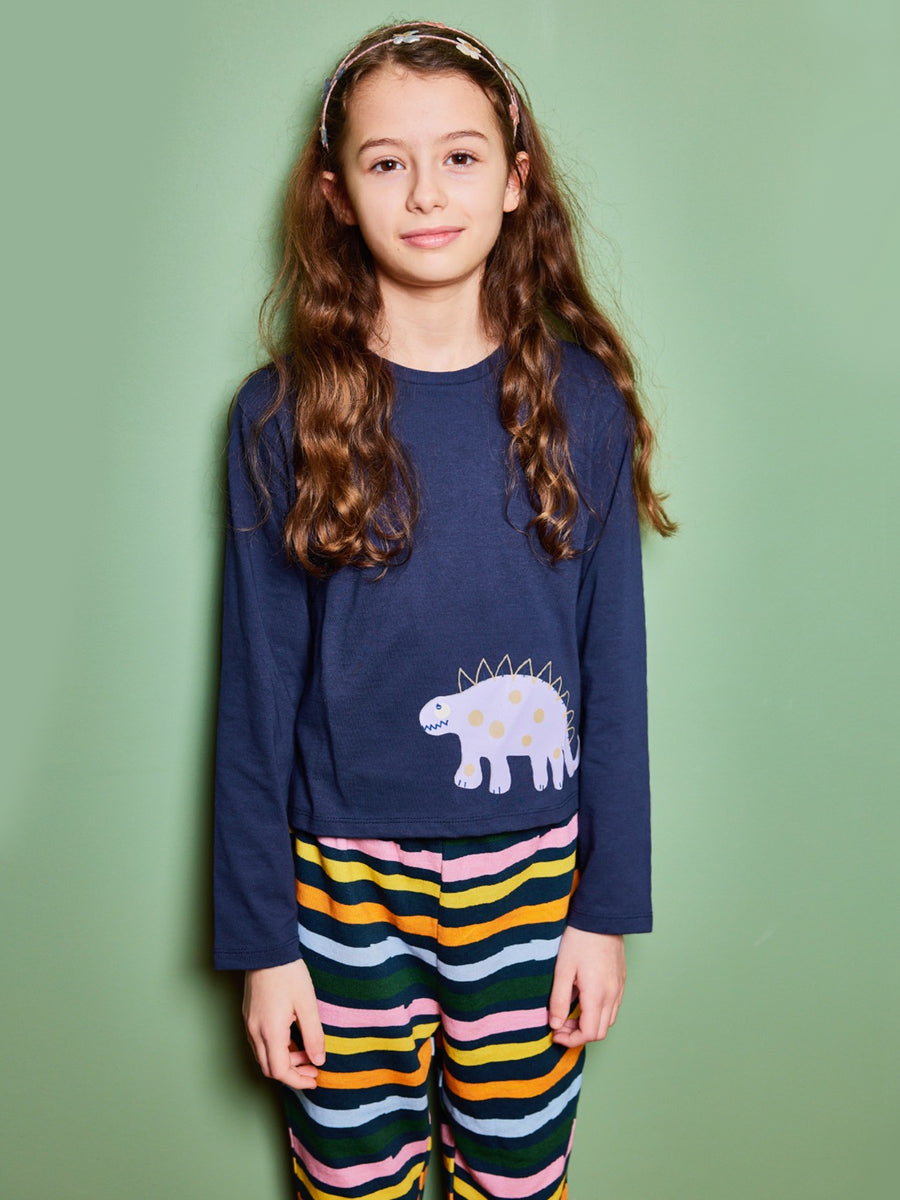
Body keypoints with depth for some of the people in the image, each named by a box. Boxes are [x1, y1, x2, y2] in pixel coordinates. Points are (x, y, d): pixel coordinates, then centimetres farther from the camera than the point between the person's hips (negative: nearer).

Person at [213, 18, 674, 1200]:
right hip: (347, 880, 0)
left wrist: (608, 910, 0)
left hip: (530, 878, 1)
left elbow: (614, 672, 0)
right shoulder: (284, 414, -6)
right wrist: (260, 940, -2)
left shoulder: (580, 400, -3)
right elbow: (258, 691, -3)